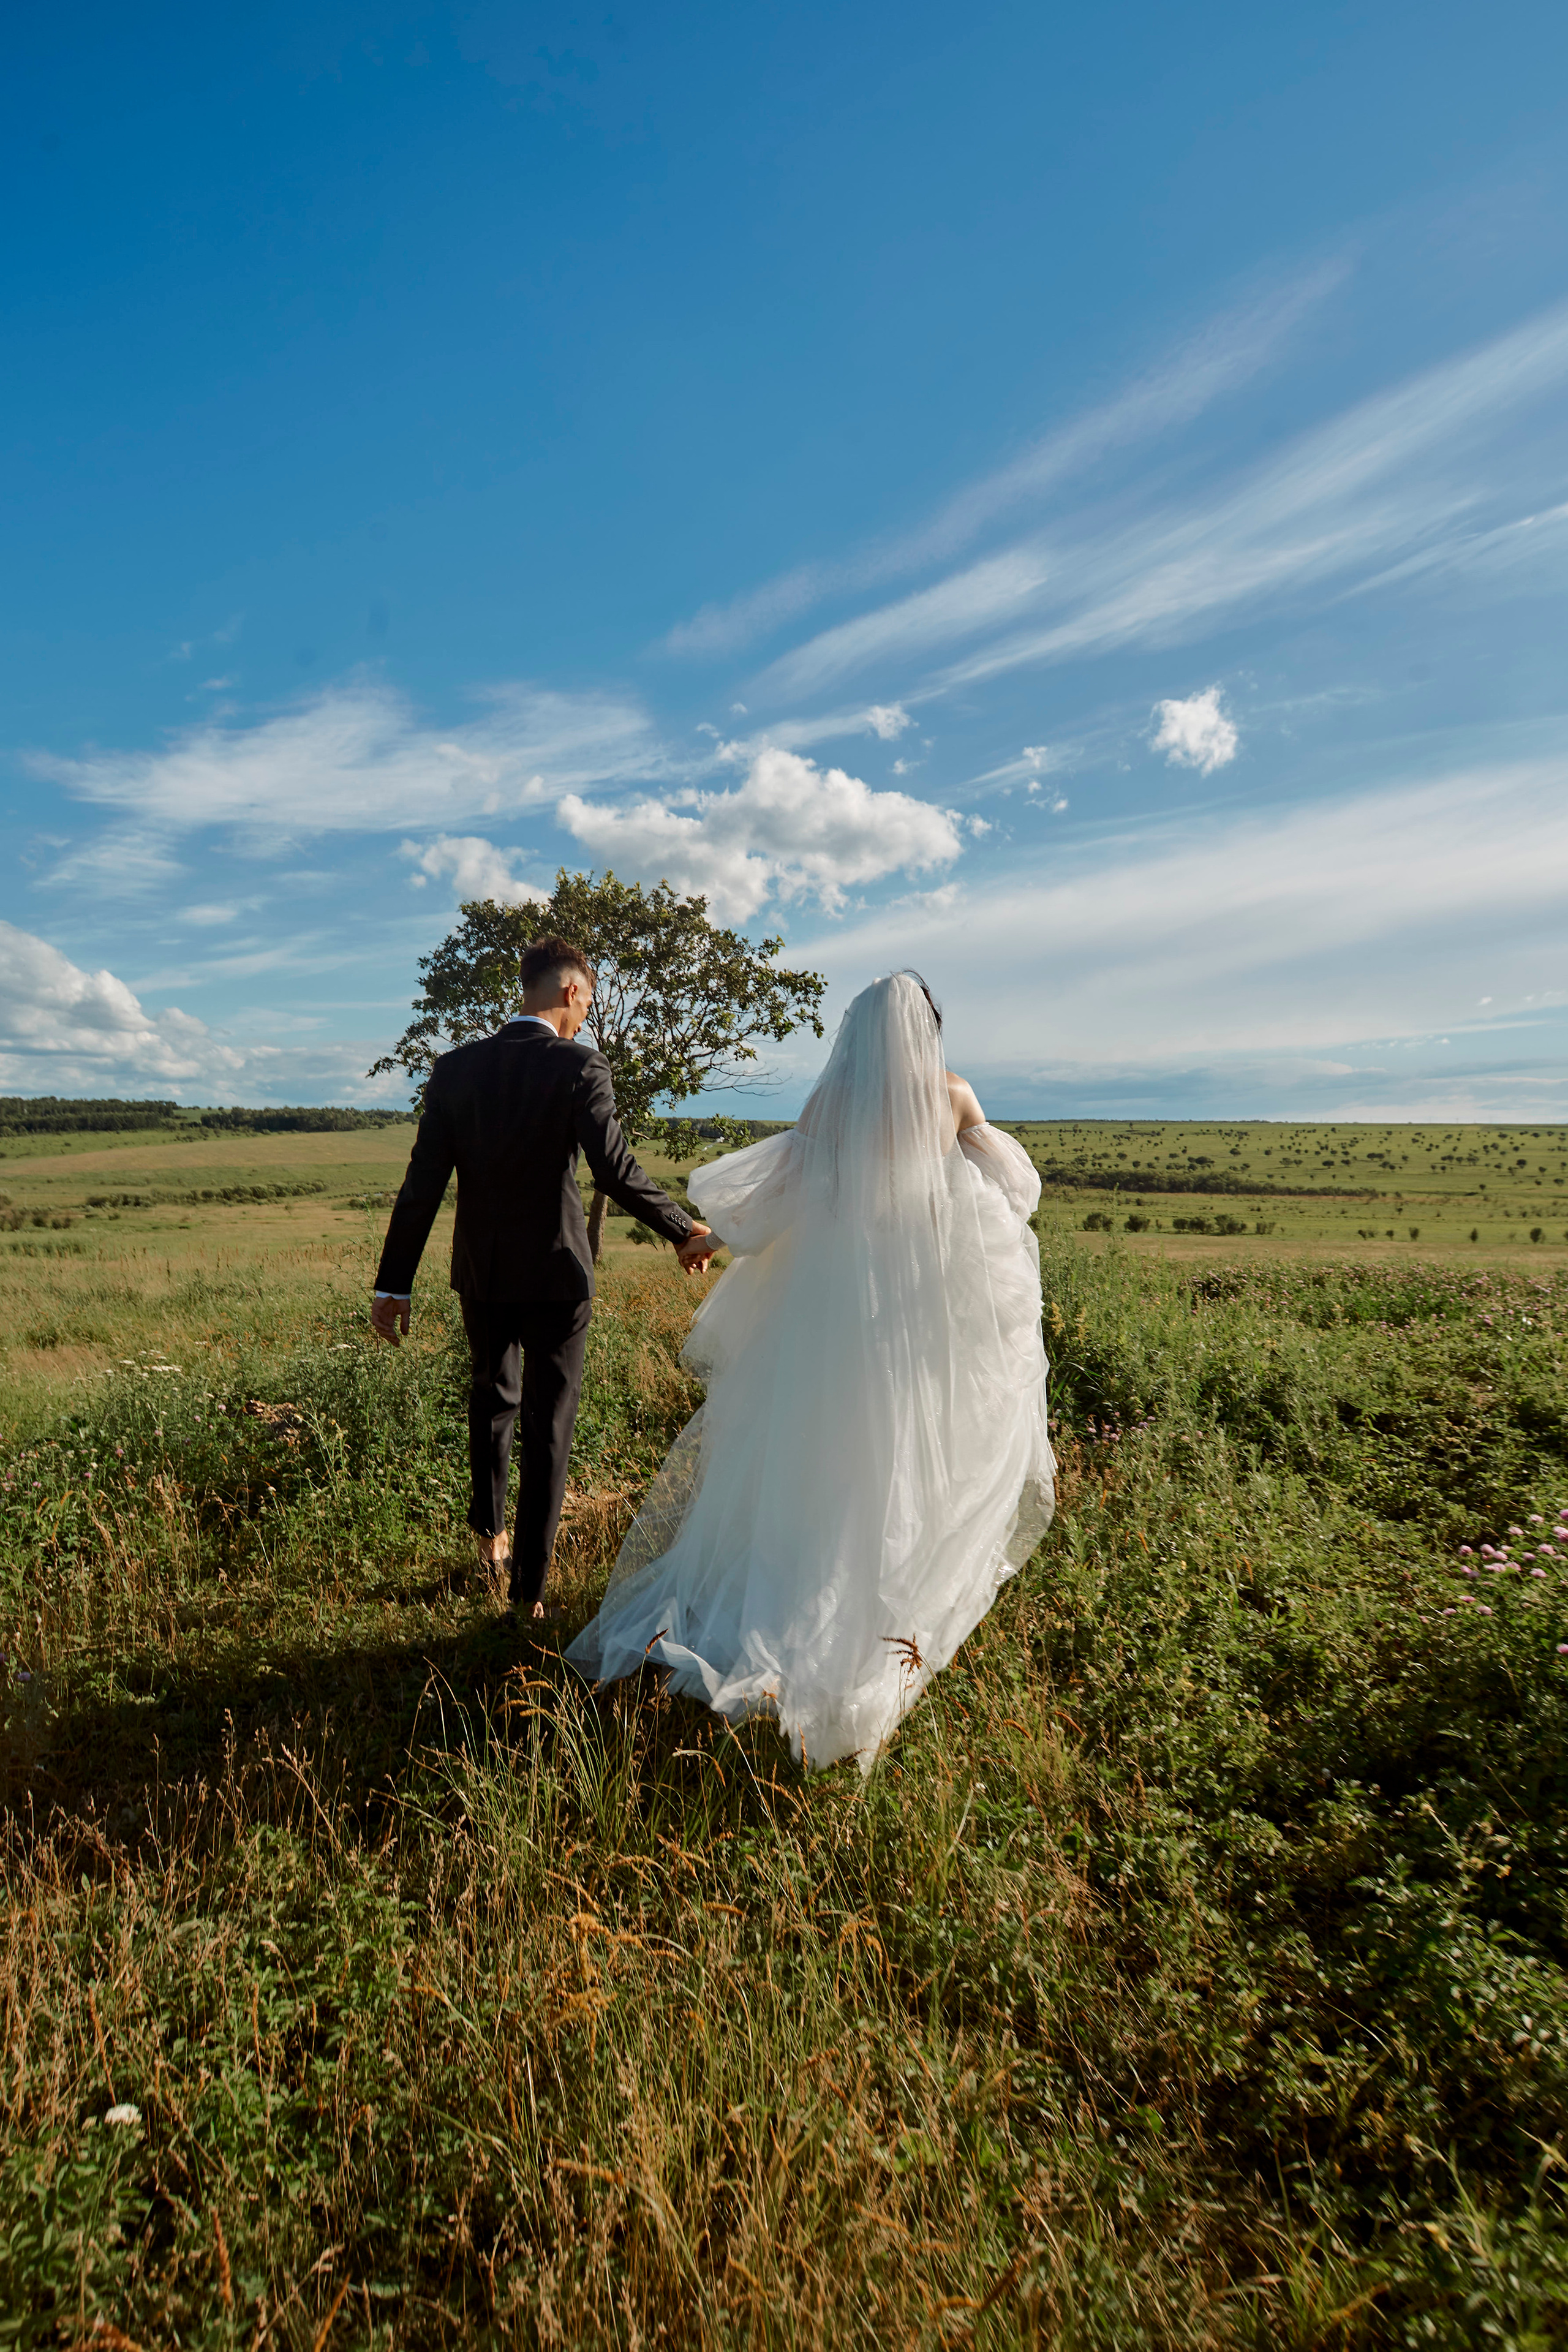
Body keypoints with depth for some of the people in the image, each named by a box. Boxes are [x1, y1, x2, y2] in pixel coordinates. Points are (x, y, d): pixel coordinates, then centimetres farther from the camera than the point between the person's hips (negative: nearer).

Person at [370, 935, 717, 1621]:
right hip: (555, 1274, -4)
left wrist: (394, 1284, 3)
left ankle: (489, 1536, 39)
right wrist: (685, 1232, -7)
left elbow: (423, 1183, -1)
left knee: (491, 1401, 27)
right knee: (548, 1425, 7)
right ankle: (529, 1589, 14)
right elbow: (615, 1170, -20)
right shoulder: (580, 1066, -13)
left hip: (481, 1273, 5)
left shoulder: (457, 1067, 0)